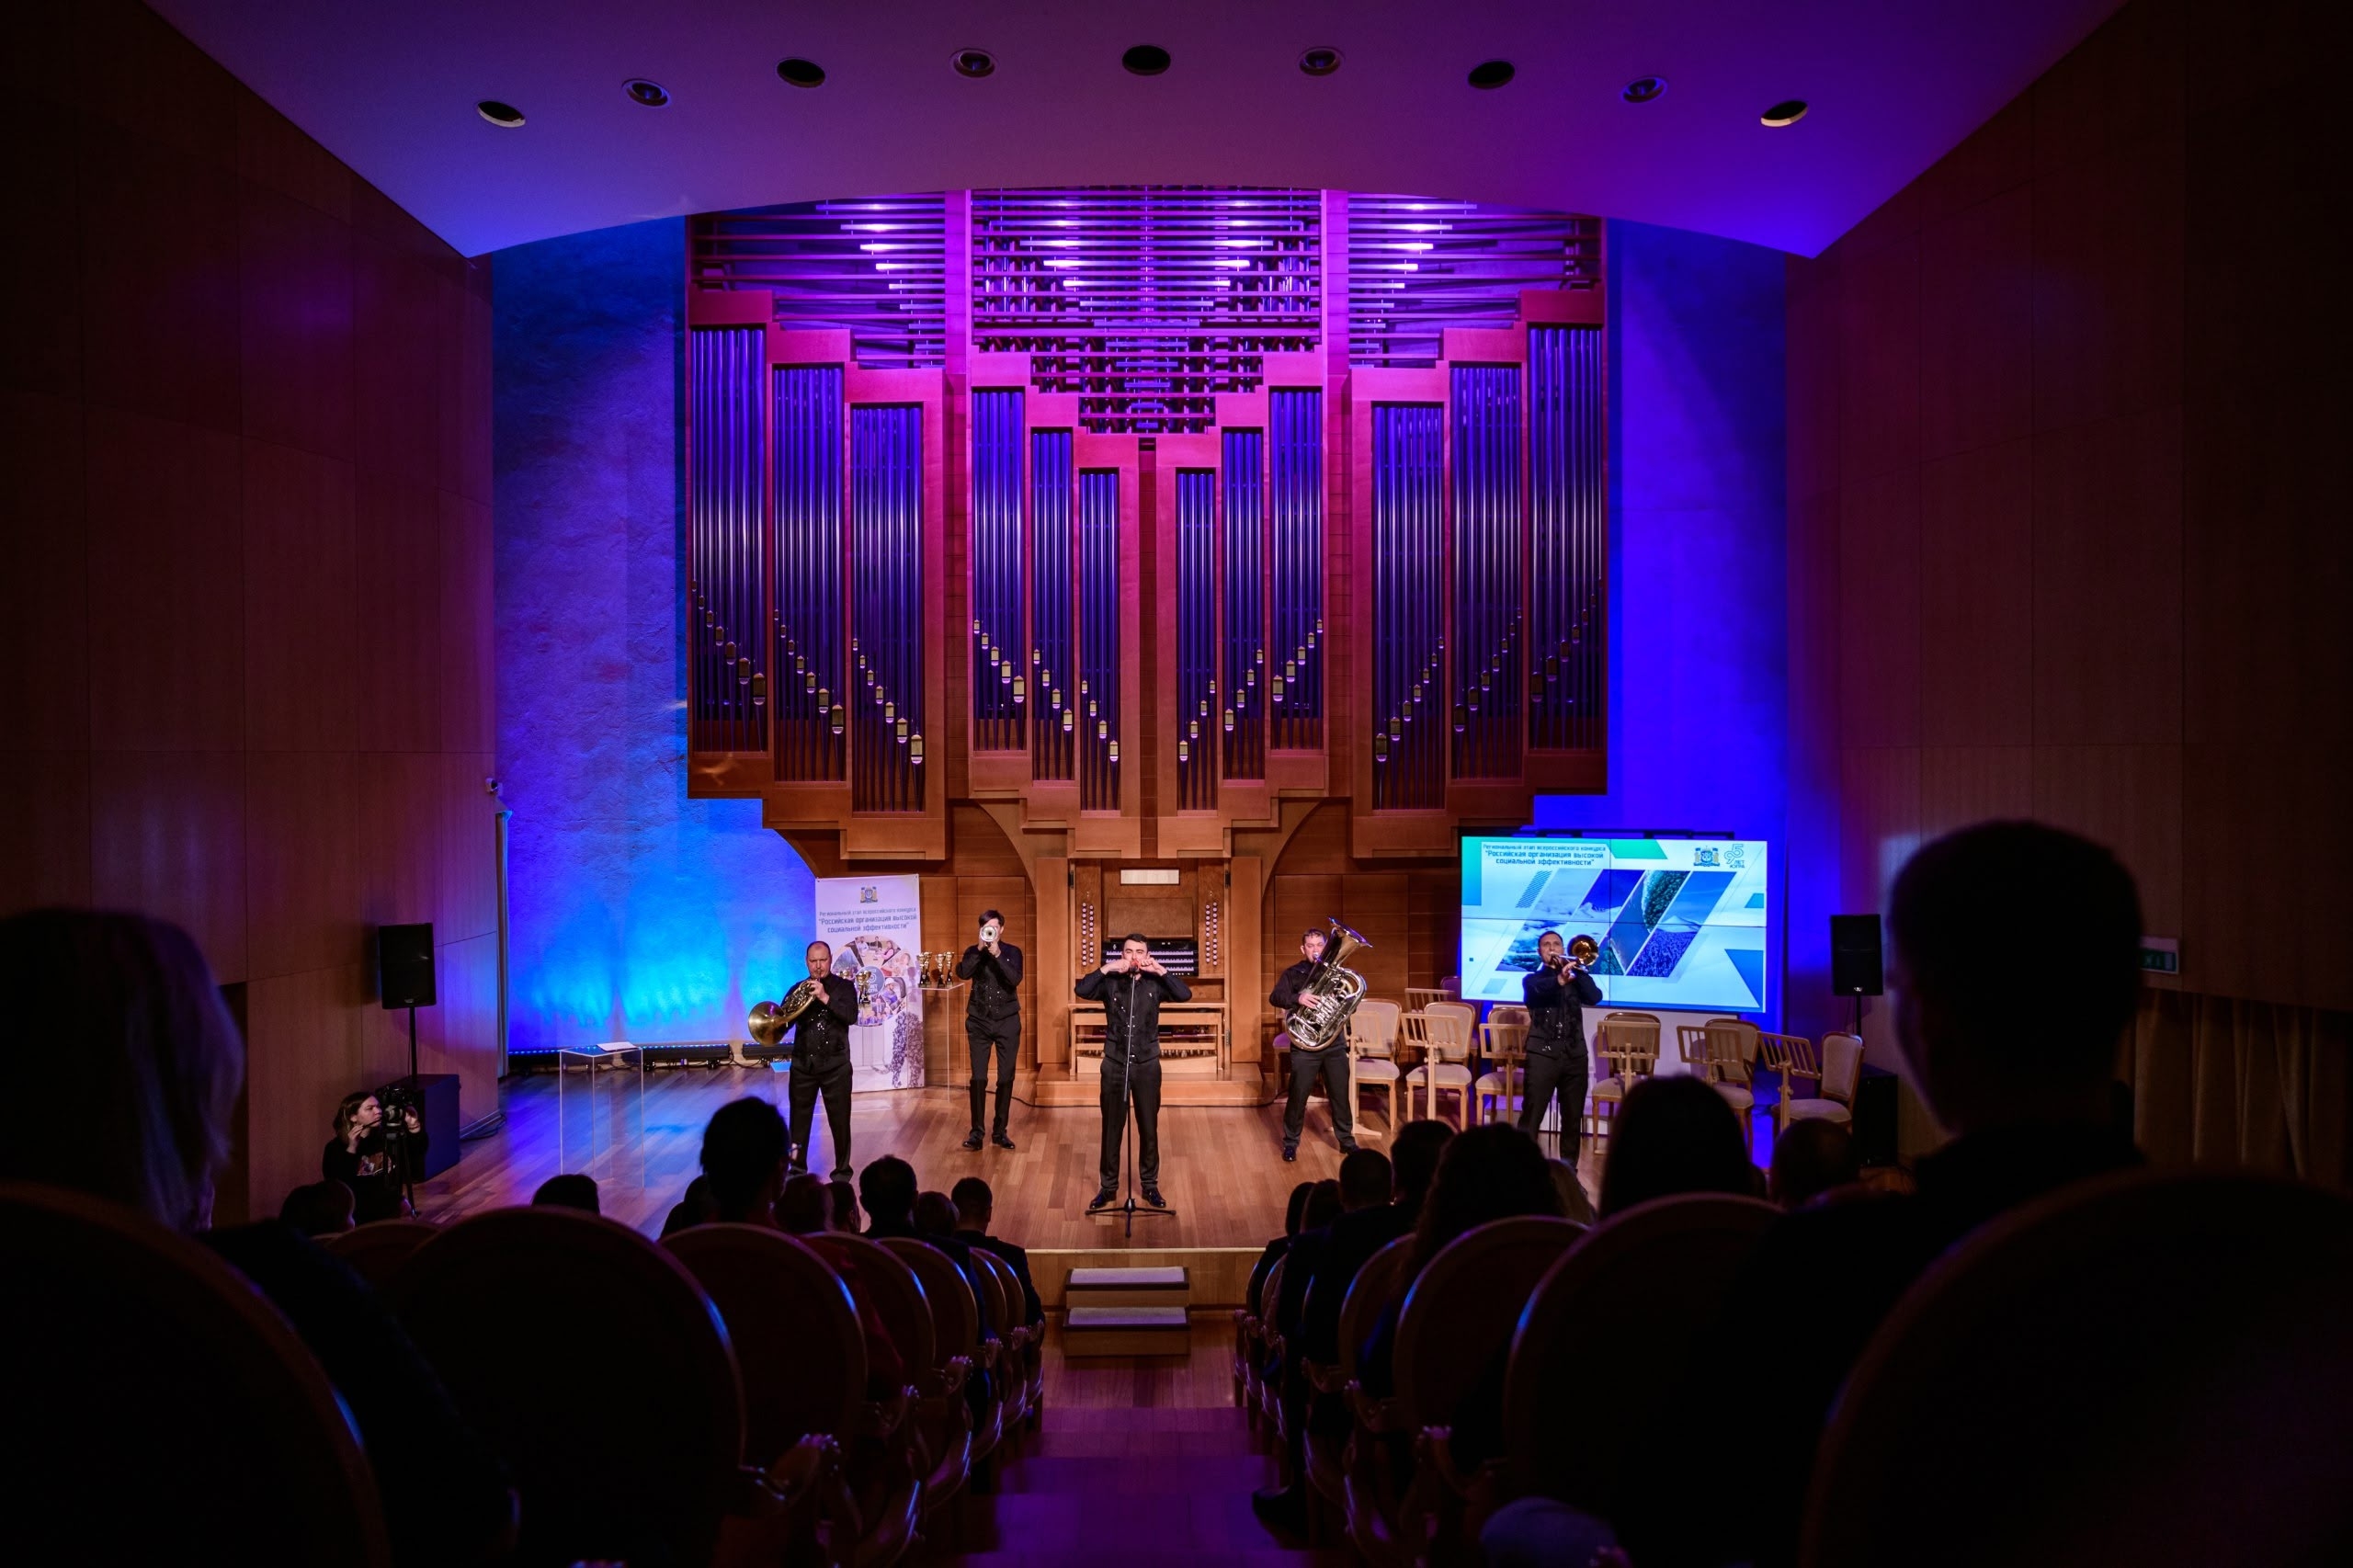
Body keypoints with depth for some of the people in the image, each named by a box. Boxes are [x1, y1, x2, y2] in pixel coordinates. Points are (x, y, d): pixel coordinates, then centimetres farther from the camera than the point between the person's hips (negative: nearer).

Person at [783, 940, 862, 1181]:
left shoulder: (844, 987, 0)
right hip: (803, 1064, 3)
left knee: (839, 1119, 3)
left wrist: (825, 998, -25)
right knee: (799, 1118, 8)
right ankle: (797, 1167, 20)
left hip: (835, 1065, -3)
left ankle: (842, 1170, 14)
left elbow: (851, 1016, -16)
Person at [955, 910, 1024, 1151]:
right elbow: (962, 973, -16)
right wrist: (980, 949, -21)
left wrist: (997, 954, -23)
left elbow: (1015, 980, -16)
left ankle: (1000, 1131, 13)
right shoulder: (973, 952, 4)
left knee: (1006, 1078, 4)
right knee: (978, 1078, -3)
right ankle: (976, 1131, 5)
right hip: (979, 1022, 0)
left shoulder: (1012, 952, 2)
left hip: (1007, 1022, 0)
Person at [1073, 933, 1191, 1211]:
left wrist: (1161, 971, -19)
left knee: (1149, 1127, 8)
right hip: (1115, 1063, 0)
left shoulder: (1155, 983, 0)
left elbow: (1185, 995, -14)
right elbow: (1082, 990, -17)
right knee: (1111, 1127, 7)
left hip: (1147, 1064, 0)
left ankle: (1150, 1185, 22)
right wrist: (1106, 969, -22)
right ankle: (1108, 1186, 18)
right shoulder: (1110, 982, -2)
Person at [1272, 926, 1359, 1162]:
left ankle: (1347, 1141, 21)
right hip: (1304, 1045, -3)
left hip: (1335, 1044, 3)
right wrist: (1297, 998, -34)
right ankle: (1291, 1142, 16)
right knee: (1298, 1096, 2)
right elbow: (1275, 997, -16)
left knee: (1341, 1095, 7)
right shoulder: (1292, 974, 1)